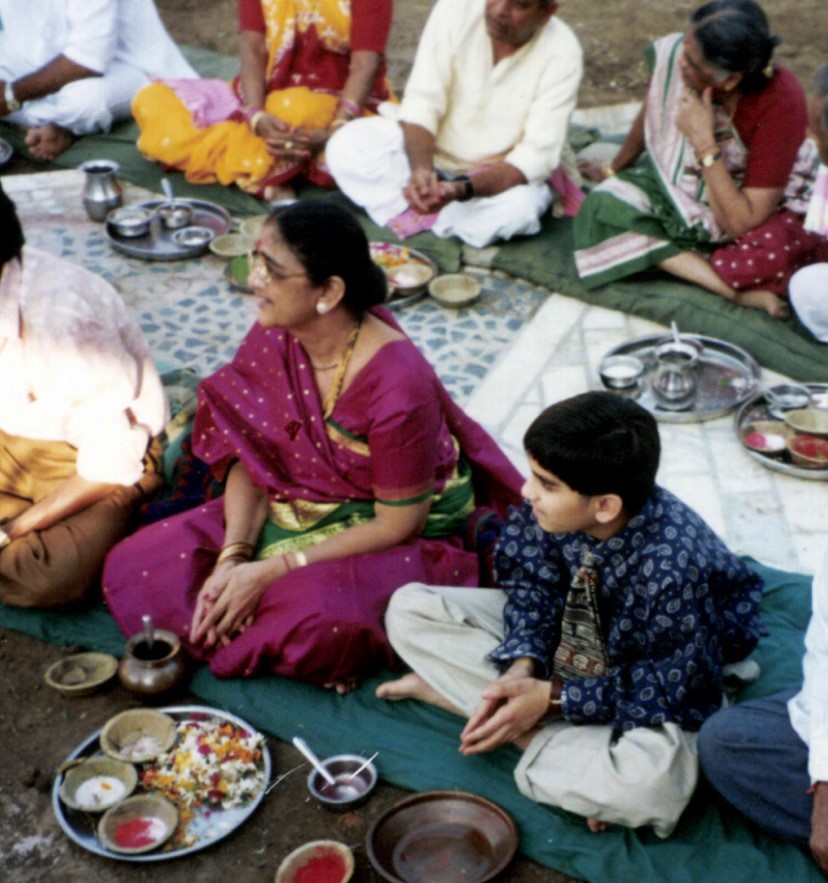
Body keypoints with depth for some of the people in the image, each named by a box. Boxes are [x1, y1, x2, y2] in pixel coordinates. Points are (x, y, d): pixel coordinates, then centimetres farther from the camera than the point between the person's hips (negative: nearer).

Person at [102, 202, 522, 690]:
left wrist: (270, 572, -22)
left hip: (387, 539, -6)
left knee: (320, 621, -38)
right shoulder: (271, 339, -10)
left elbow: (398, 525, -21)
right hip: (288, 513, 6)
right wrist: (232, 558, -18)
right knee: (135, 564, -8)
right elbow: (247, 457, -2)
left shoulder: (398, 388, -29)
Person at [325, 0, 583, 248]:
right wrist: (421, 170, -37)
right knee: (348, 144, -22)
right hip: (428, 157, 2)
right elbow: (422, 106, -17)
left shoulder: (561, 52, -19)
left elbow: (536, 157, -23)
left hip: (503, 175, -2)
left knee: (520, 205, -36)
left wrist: (461, 188, -39)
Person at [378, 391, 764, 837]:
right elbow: (533, 584, -6)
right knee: (410, 609, -7)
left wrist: (553, 698, -28)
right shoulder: (554, 508, -23)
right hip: (561, 644, 6)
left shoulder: (673, 567, -37)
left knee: (652, 784, -39)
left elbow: (673, 685, -26)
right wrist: (522, 665, -25)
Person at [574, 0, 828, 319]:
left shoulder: (780, 105, -31)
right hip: (676, 185, 6)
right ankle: (739, 293, -29)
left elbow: (741, 223, -32)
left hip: (764, 206, -5)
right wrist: (613, 170, 20)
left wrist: (705, 143, -35)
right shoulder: (674, 54, -22)